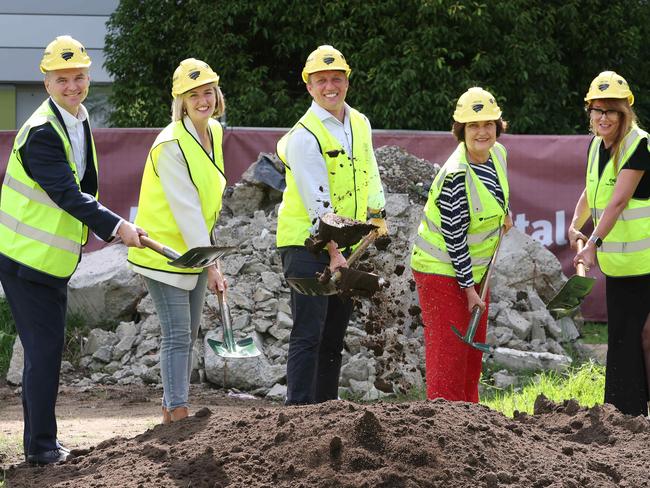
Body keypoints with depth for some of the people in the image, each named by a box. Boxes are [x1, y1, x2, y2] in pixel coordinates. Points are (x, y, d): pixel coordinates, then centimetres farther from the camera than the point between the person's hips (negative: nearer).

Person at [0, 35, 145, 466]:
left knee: (46, 350, 15)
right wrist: (117, 227, -32)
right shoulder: (41, 132, -21)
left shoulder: (79, 122, 10)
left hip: (53, 261, 9)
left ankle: (40, 441, 24)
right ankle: (41, 445, 2)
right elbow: (67, 194, -28)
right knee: (44, 350, -6)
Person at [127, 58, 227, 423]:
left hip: (195, 249, 8)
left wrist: (209, 258, 15)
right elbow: (185, 210, -24)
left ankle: (172, 409, 20)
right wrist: (210, 264, -25)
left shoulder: (214, 132, 4)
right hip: (164, 250, -8)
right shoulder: (171, 145, -21)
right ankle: (178, 412, -7)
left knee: (189, 334, 11)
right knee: (177, 335, -9)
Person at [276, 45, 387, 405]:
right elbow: (317, 200, -21)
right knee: (309, 332, -12)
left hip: (346, 245, 7)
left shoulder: (360, 124, 9)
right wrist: (333, 252, -25)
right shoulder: (304, 135, -15)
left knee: (335, 334, 11)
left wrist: (377, 215, 11)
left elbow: (370, 173, 22)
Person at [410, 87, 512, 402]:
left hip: (476, 268, 9)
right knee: (448, 351, -8)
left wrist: (503, 214, 33)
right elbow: (454, 238, -24)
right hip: (442, 271, -9)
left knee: (473, 349, 15)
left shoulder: (497, 153, -4)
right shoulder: (456, 176, -28)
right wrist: (468, 288, -20)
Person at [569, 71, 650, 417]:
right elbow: (591, 192, 23)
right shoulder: (596, 145, 8)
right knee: (621, 334, 11)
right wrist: (575, 225, 6)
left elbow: (618, 201, -25)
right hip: (617, 260, 8)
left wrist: (593, 244, -32)